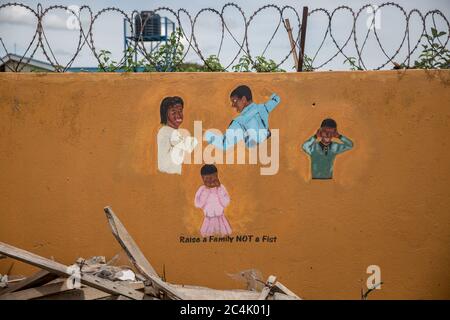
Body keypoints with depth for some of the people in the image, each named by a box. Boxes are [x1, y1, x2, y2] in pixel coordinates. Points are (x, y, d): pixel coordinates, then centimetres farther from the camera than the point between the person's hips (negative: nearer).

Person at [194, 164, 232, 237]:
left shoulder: (221, 188, -12)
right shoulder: (202, 190, -13)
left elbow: (226, 203, -19)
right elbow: (198, 204, -22)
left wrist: (218, 191, -24)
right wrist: (206, 192, -24)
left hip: (220, 218, 1)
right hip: (208, 219, 0)